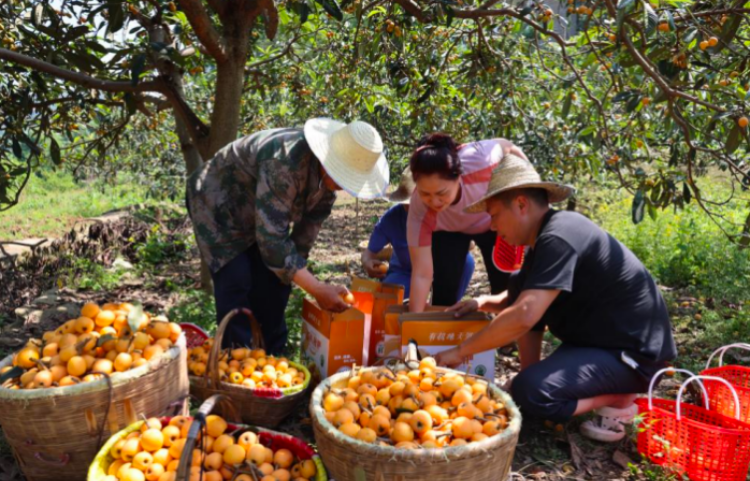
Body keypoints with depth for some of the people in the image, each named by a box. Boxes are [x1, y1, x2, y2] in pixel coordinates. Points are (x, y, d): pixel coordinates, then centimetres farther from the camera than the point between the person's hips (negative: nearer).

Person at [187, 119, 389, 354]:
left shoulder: (329, 168, -15)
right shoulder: (284, 163, -41)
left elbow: (312, 219, -3)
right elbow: (271, 237, -41)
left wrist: (296, 265, 1)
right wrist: (318, 290, -39)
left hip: (262, 212, 7)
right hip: (218, 206, -7)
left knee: (276, 280, 1)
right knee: (236, 283, -17)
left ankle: (273, 357, 14)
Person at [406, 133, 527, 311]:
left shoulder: (479, 160, -43)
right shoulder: (420, 211, -39)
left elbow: (509, 148, -19)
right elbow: (422, 275, -35)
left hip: (494, 221, 1)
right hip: (448, 230, 0)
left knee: (505, 283, -1)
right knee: (444, 288, -13)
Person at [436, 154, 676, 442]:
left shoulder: (558, 238, -24)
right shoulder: (544, 237, 8)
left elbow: (523, 316, -32)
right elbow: (522, 298, 20)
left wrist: (460, 351, -22)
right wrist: (483, 304, 1)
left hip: (635, 353, -10)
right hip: (596, 337, 10)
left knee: (529, 393, -26)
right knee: (522, 287, 6)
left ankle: (618, 400, -2)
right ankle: (532, 376, 9)